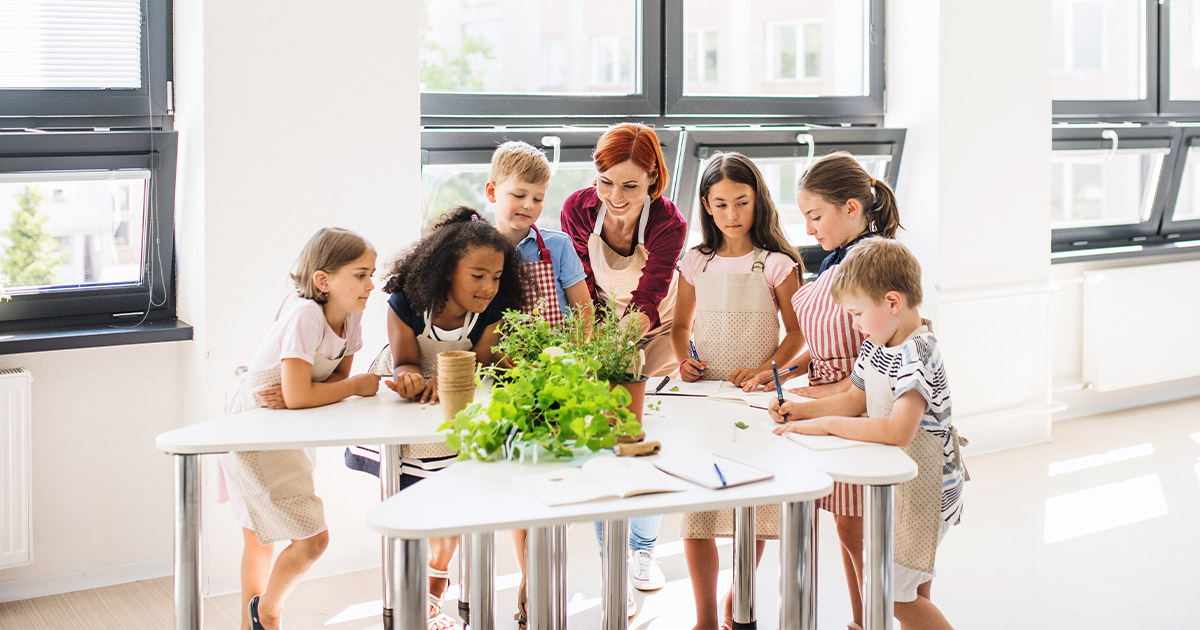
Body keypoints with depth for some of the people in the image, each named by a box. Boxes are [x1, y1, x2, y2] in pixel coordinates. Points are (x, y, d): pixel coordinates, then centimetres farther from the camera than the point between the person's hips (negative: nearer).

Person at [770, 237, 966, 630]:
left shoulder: (917, 355, -25)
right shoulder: (876, 345, 3)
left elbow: (899, 431, -36)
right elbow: (855, 400, 16)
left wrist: (827, 424, -29)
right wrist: (803, 410, 1)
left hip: (925, 487, -9)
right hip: (897, 479, 9)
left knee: (891, 593, -8)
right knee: (913, 594, 17)